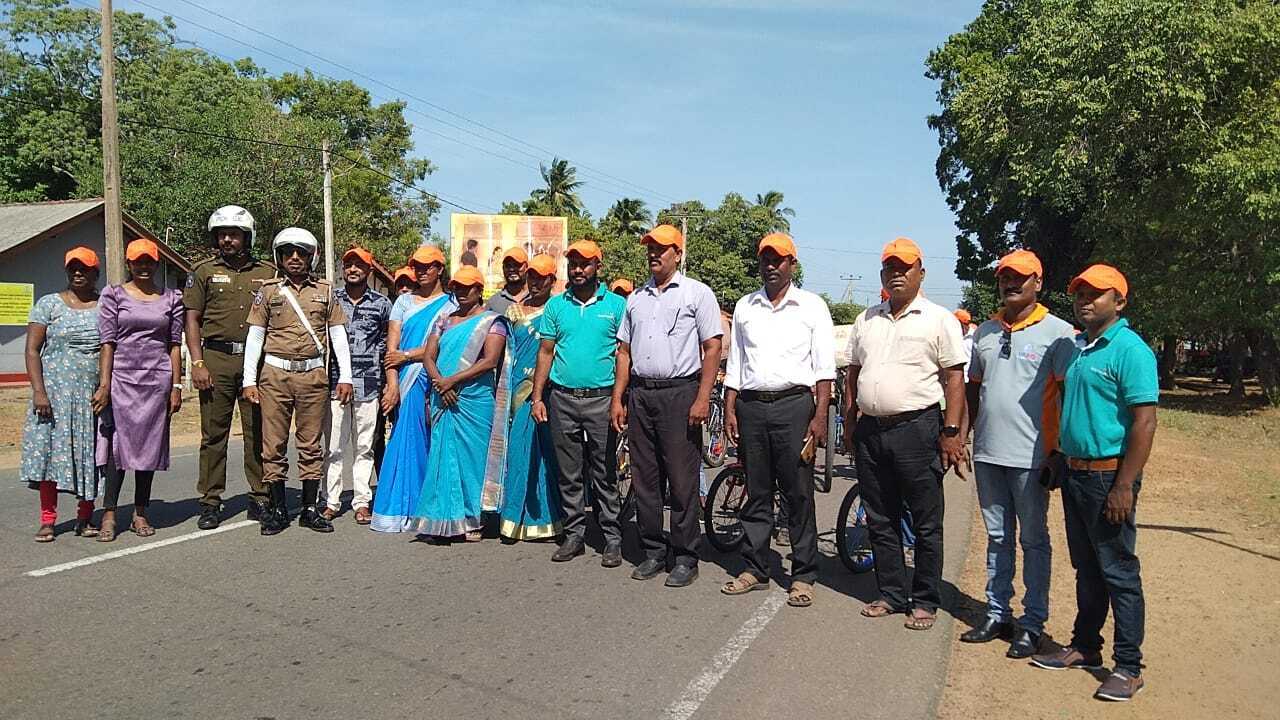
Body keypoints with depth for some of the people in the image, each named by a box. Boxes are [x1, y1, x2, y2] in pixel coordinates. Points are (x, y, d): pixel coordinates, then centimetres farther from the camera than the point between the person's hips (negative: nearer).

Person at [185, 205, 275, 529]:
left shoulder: (267, 273, 11)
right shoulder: (204, 271, 10)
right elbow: (192, 320, 7)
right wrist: (197, 363, -4)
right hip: (216, 359, 0)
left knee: (258, 432, 3)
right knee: (213, 433, 2)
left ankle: (260, 498, 12)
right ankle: (210, 502, 10)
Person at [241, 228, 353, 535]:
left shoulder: (325, 292, 10)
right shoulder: (269, 291, 8)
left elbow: (338, 335, 9)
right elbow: (255, 336, 7)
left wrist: (345, 376, 2)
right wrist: (249, 380, 0)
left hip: (313, 375, 0)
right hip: (275, 375, 0)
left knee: (311, 444, 4)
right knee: (274, 444, 2)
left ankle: (310, 509, 13)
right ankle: (278, 510, 13)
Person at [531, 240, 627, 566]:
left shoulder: (616, 305, 2)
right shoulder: (556, 305, 10)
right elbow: (546, 352, 10)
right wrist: (537, 397, 3)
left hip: (601, 398, -3)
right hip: (562, 398, 3)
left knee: (604, 474, 2)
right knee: (569, 474, 9)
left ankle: (612, 538, 10)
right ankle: (574, 535, 20)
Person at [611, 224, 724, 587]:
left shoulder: (697, 293, 1)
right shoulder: (636, 298, 17)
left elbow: (712, 348, -5)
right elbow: (624, 351, 17)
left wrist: (703, 398, -13)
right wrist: (617, 399, 10)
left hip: (680, 394, -5)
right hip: (640, 395, 6)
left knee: (682, 480, -3)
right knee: (644, 479, 9)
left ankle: (686, 558, 8)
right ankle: (653, 552, 20)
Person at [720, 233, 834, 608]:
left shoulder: (812, 306, 4)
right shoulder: (745, 307, 14)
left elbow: (824, 368, -1)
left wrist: (820, 416, -9)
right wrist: (729, 410, 7)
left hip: (794, 406, -3)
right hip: (751, 407, 3)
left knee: (798, 493, 0)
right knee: (756, 492, 9)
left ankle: (803, 576, 10)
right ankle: (755, 569, 19)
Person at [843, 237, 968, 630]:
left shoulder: (939, 319, -1)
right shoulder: (866, 320, 14)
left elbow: (954, 380, -5)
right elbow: (852, 375, 18)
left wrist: (951, 432, -11)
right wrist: (849, 424, 13)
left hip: (917, 429, -5)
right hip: (870, 431, 5)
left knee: (926, 524, 4)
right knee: (880, 521, 12)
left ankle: (925, 602, 17)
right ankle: (891, 595, 25)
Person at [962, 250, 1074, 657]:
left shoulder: (1058, 332, -5)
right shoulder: (985, 332, 11)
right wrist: (959, 436, 11)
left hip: (1031, 456, -5)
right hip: (987, 454, 5)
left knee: (1033, 541, 6)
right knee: (997, 538, 14)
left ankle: (1033, 624, 16)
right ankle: (997, 615, 24)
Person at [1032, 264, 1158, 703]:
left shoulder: (1130, 350, -14)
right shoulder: (1077, 348, 12)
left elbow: (1144, 422, -19)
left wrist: (1123, 486, -21)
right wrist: (1059, 460, 18)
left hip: (1108, 476, -8)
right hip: (1075, 473, 8)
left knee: (1118, 574, 1)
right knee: (1086, 569, 17)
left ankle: (1128, 667, 13)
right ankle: (1084, 647, 30)